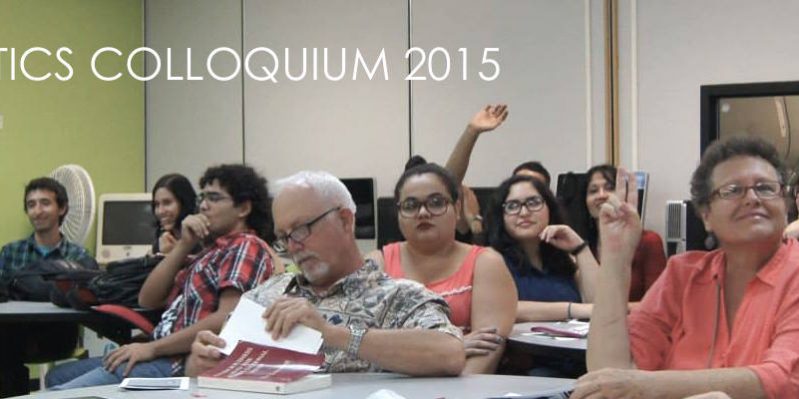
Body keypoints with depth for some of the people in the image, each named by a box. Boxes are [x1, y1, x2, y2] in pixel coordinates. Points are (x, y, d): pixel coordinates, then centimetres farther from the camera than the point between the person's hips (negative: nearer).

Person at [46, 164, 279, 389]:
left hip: (184, 364, -10)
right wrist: (183, 245, 6)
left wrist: (152, 348, -19)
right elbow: (148, 300, 17)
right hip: (164, 357, 10)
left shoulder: (247, 247, -6)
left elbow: (227, 319, -21)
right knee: (57, 377, 15)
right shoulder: (213, 251, 21)